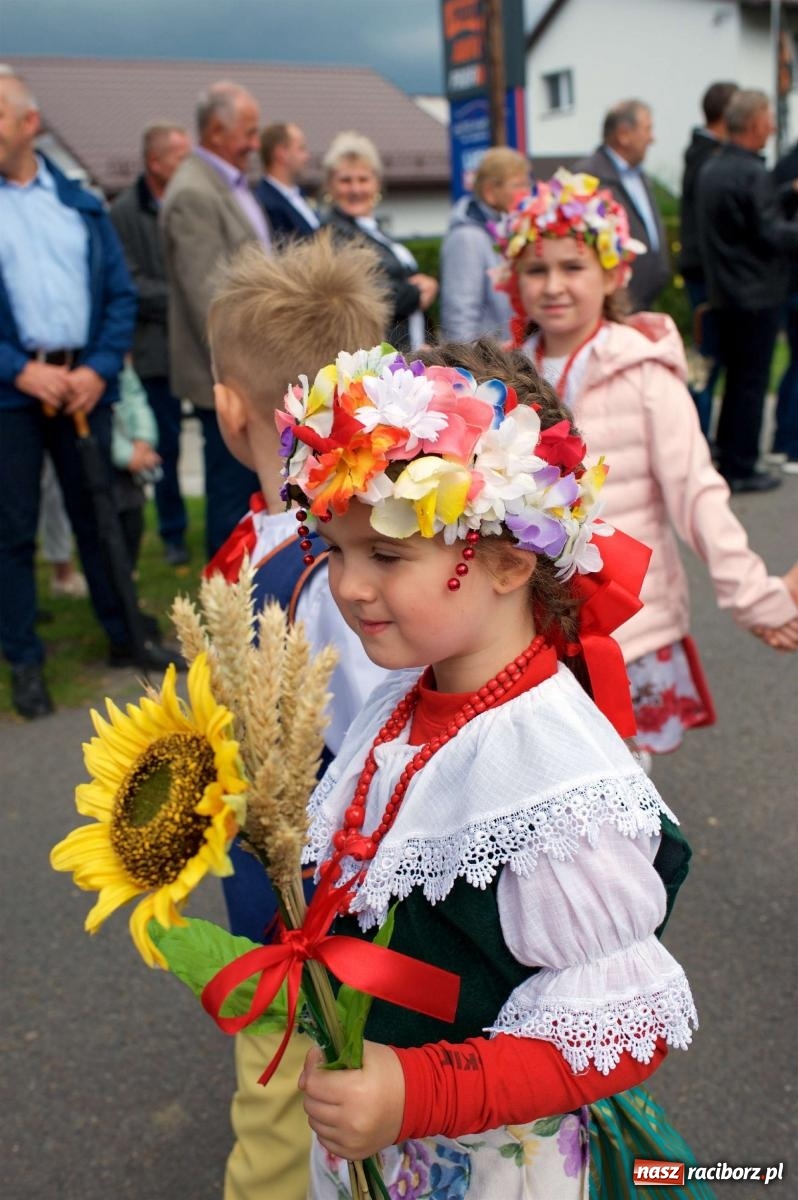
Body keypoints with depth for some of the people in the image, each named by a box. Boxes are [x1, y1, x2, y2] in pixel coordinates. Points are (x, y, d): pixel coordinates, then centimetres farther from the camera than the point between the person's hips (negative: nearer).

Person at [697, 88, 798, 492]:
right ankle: (740, 468, 6)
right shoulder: (752, 174, -18)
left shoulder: (712, 167, 10)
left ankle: (726, 455, 26)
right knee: (752, 383, 0)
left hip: (724, 292, 9)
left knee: (736, 378, 18)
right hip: (757, 294, -9)